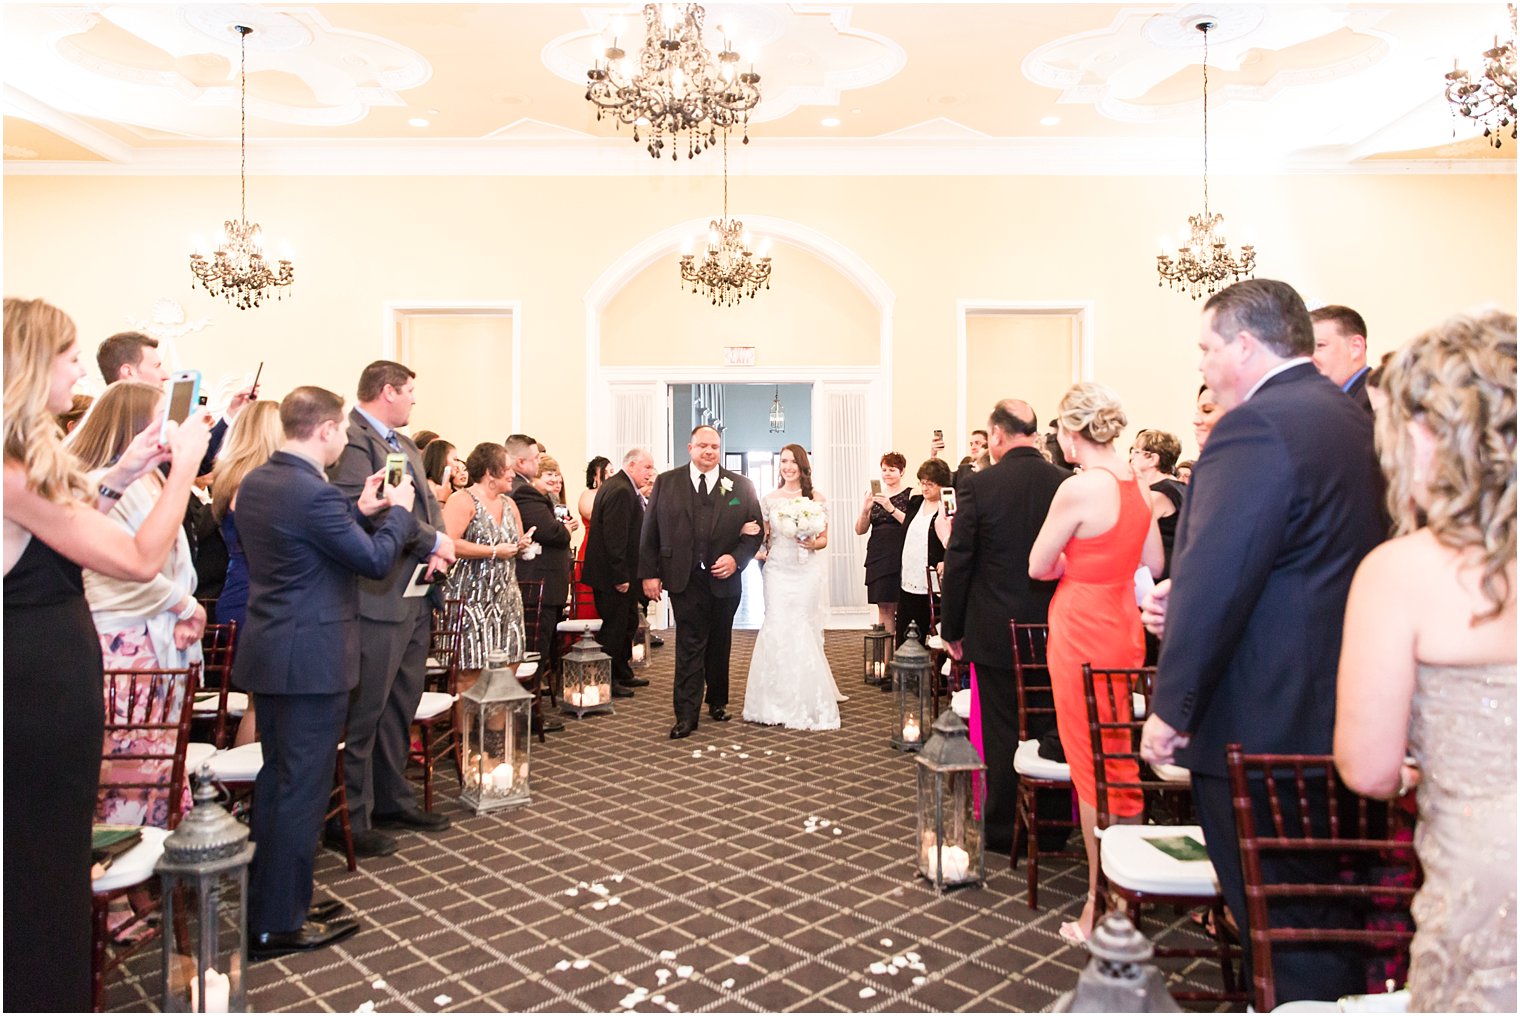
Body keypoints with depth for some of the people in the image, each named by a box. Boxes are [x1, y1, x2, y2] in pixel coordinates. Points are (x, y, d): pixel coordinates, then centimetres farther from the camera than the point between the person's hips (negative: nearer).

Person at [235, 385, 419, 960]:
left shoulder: (255, 483, 7)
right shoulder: (312, 492, -22)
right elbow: (376, 560, -16)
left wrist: (360, 510, 13)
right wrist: (399, 510, -1)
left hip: (266, 652, 10)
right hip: (311, 659, -10)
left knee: (276, 779, 20)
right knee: (303, 788, 2)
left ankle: (263, 904, 32)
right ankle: (279, 925, 13)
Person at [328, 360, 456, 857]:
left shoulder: (405, 444, 19)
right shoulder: (352, 439, -13)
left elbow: (427, 502, 19)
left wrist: (435, 549, -1)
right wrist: (433, 540, -14)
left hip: (415, 593, 10)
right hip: (377, 597, -10)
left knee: (401, 706, 18)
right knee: (363, 712, -1)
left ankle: (393, 800, 30)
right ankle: (350, 818, 11)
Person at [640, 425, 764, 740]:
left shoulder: (740, 486, 4)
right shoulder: (666, 483, 2)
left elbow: (756, 531, 3)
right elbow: (650, 532, 2)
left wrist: (736, 559, -12)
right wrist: (649, 573, -3)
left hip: (725, 580, 2)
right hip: (685, 580, -2)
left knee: (719, 646, 15)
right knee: (689, 645, -3)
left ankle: (717, 702, 32)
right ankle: (686, 714, 2)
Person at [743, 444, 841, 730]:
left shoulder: (818, 499, 3)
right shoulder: (770, 499, 6)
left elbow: (823, 539, 8)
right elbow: (762, 537, 10)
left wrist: (812, 543, -13)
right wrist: (758, 551, -11)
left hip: (808, 570, -1)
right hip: (778, 570, 1)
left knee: (803, 629, -1)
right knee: (778, 628, -4)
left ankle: (805, 701, 13)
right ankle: (779, 702, 8)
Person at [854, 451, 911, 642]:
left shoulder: (911, 495, 2)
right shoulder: (874, 494, 12)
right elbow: (860, 530, 10)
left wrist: (891, 508, -18)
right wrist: (865, 509, -8)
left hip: (902, 558, -3)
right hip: (878, 558, 3)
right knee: (884, 607, 2)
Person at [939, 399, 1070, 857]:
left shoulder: (978, 487, -12)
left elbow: (957, 564, -8)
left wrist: (952, 629, 3)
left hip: (996, 633, -3)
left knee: (1002, 731, 8)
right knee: (1051, 728, 14)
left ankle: (1003, 829, 20)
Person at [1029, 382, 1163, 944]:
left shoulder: (1079, 488, -19)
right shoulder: (1137, 484, 4)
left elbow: (1037, 566, -10)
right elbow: (1153, 563, 14)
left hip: (1082, 631, -8)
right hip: (1125, 628, 8)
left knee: (1090, 768, 3)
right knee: (1122, 760, 19)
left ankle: (1099, 903, 15)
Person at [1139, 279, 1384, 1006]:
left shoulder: (1255, 427, -19)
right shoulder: (1351, 420, 11)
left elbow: (1215, 582, -23)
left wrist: (1171, 708, -14)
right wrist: (1186, 594, 6)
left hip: (1261, 727, -9)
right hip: (1334, 715, 10)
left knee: (1277, 927, 5)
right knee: (1331, 922, 24)